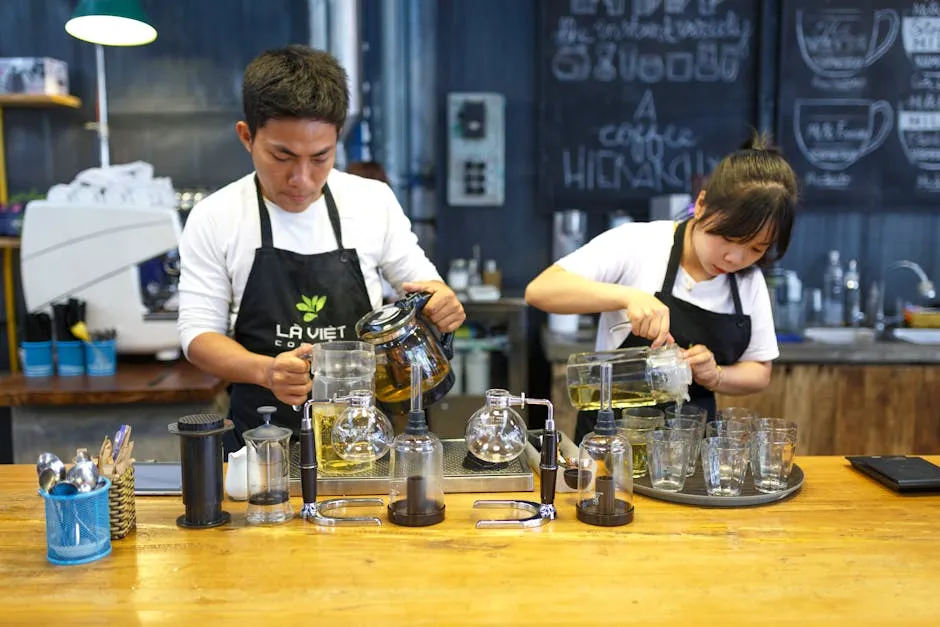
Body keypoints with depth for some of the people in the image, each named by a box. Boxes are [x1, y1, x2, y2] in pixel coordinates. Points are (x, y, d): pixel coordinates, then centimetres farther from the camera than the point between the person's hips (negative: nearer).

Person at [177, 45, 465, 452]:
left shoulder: (375, 201, 1)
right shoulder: (213, 219, -2)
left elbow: (424, 286, 12)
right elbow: (198, 333, -1)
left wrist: (442, 304, -12)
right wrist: (266, 370, -20)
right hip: (261, 437, -1)